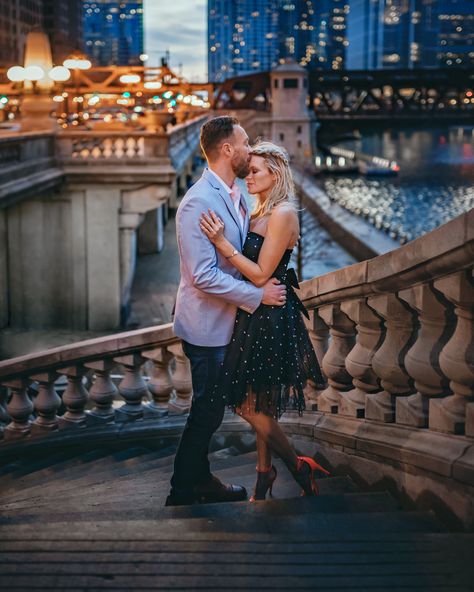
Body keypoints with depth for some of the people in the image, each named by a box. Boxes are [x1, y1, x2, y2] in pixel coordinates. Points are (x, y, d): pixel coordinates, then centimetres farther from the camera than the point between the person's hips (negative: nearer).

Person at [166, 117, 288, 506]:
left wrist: (267, 281, 4)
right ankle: (183, 493, 15)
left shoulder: (234, 195, 9)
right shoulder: (199, 202, -21)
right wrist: (257, 295, -20)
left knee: (211, 408, 19)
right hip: (207, 325, -9)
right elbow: (204, 276, -25)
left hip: (227, 321, 9)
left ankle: (200, 481, 33)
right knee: (207, 411, 1)